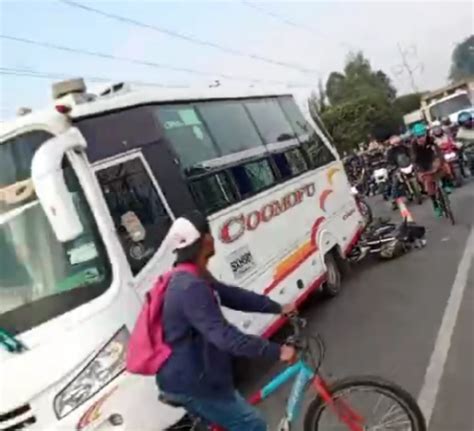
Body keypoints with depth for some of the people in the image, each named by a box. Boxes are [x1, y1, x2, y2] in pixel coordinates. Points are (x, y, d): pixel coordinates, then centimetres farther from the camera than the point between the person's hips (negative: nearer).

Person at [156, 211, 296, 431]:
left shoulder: (193, 279, 6)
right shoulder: (191, 288, -28)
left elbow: (234, 296, 11)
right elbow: (224, 336, -33)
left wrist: (278, 308, 10)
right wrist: (276, 351, -31)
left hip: (186, 377, 10)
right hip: (190, 382, -10)